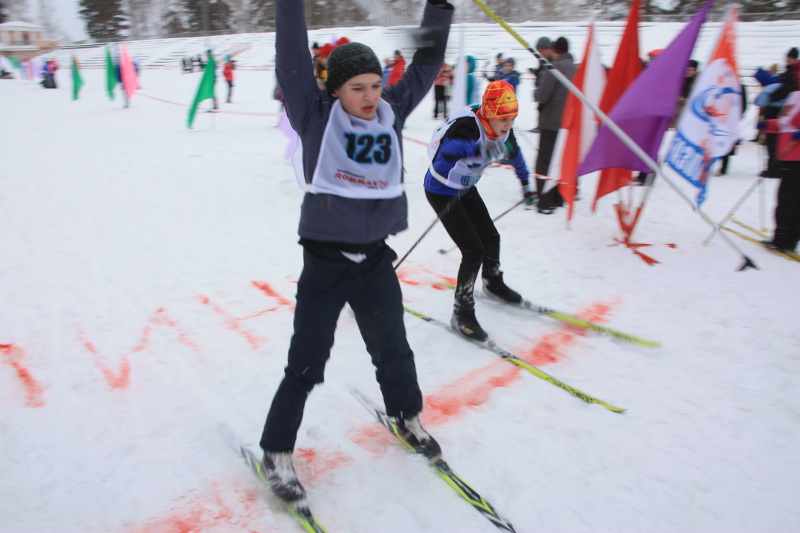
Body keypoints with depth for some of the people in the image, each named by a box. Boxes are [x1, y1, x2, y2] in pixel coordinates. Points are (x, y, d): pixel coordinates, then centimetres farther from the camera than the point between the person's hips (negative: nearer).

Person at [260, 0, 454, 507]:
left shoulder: (390, 114, 5)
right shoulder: (317, 116, -4)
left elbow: (425, 66, 9)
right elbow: (293, 59, -11)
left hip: (376, 260, 4)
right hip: (324, 262, -4)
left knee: (393, 351, 20)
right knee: (305, 365, 3)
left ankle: (407, 415, 46)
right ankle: (277, 453, 22)